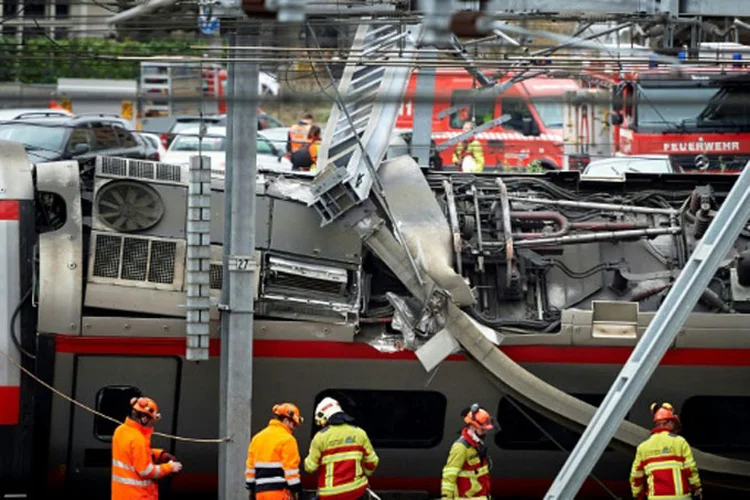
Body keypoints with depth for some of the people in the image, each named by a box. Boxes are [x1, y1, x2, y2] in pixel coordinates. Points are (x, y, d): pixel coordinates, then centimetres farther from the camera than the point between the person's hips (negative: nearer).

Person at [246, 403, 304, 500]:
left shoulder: (257, 437, 15)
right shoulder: (287, 439, -8)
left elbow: (250, 467, 17)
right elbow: (291, 468, -12)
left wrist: (252, 489, 21)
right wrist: (296, 490, -7)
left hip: (260, 490, 8)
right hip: (280, 490, -8)